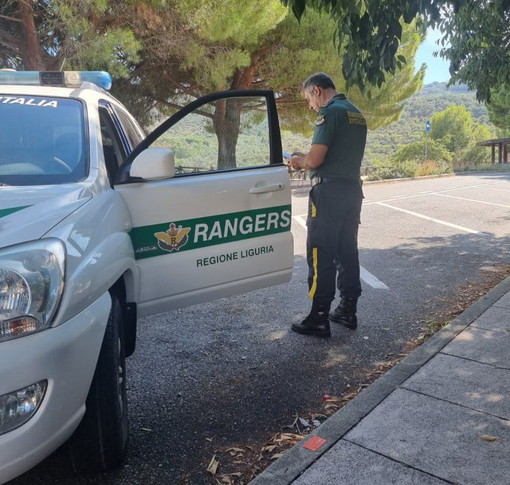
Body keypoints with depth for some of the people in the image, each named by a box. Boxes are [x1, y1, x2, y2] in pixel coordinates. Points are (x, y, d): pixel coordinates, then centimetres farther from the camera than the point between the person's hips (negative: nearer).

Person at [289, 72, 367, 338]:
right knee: (347, 251, 13)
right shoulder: (357, 114, 16)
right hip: (352, 189, 9)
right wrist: (306, 158, 17)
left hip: (329, 191, -9)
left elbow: (315, 159, -18)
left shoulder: (329, 112, -11)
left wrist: (299, 162, 3)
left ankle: (319, 319, 1)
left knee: (321, 255, -4)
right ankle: (348, 311, 22)